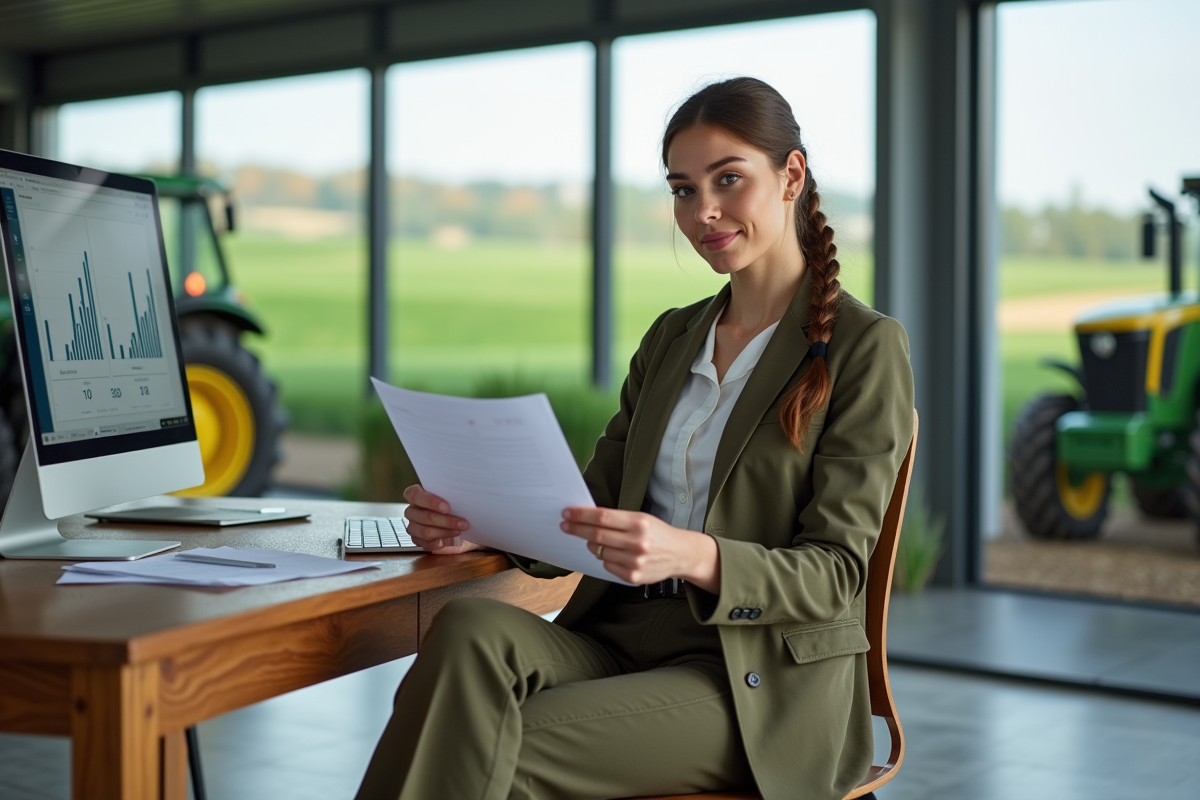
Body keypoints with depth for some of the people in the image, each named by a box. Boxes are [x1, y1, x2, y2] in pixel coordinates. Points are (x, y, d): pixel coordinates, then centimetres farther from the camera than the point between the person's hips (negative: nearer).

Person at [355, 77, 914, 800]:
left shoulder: (865, 346, -2)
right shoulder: (671, 339, 18)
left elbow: (835, 574, -9)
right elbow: (596, 506, 13)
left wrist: (693, 555, -29)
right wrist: (483, 523, -9)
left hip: (761, 683, -5)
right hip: (624, 635, 5)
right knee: (471, 627, -29)